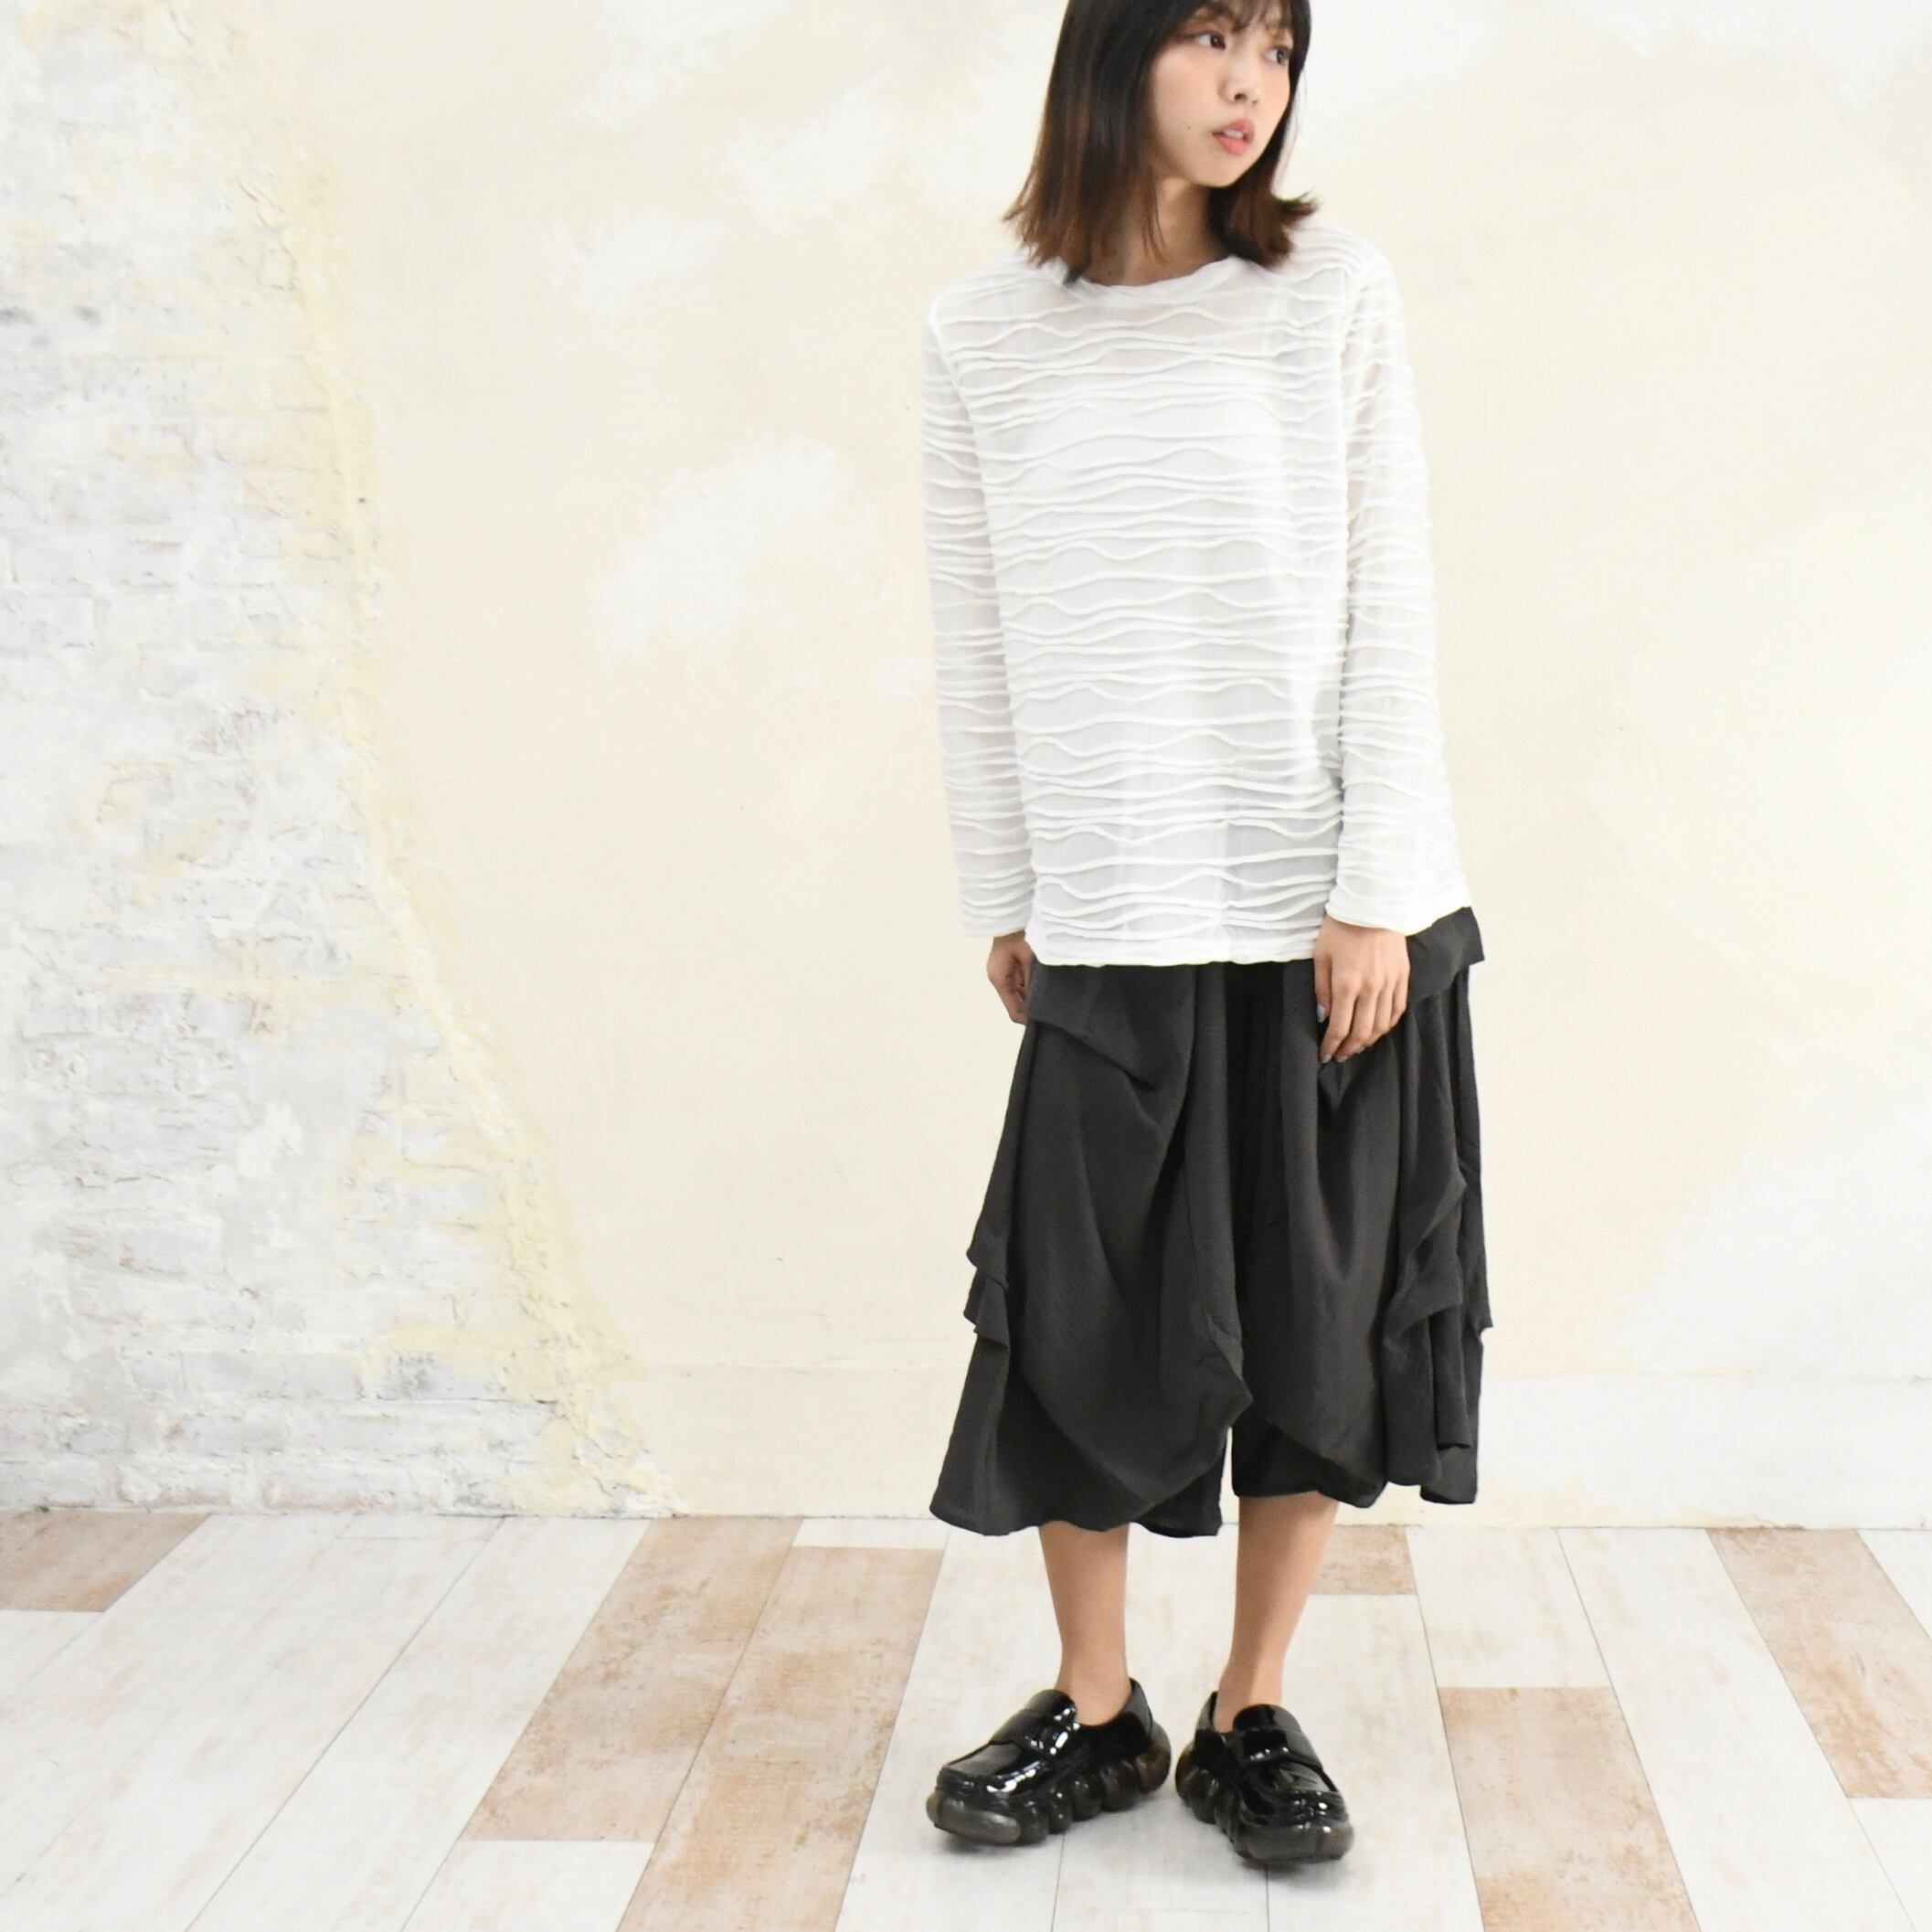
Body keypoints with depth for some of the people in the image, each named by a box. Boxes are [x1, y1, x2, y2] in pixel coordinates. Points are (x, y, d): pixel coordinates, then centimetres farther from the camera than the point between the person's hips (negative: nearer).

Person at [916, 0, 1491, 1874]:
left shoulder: (1332, 288, 0)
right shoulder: (985, 333, 2)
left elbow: (1389, 604, -3)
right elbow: (976, 649, 6)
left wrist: (1374, 892, -7)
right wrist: (1000, 903, 7)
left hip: (1334, 910, 0)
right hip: (1116, 926, 0)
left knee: (1319, 1320, 8)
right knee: (1078, 1325, 3)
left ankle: (1252, 1714, 26)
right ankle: (1095, 1712, 25)